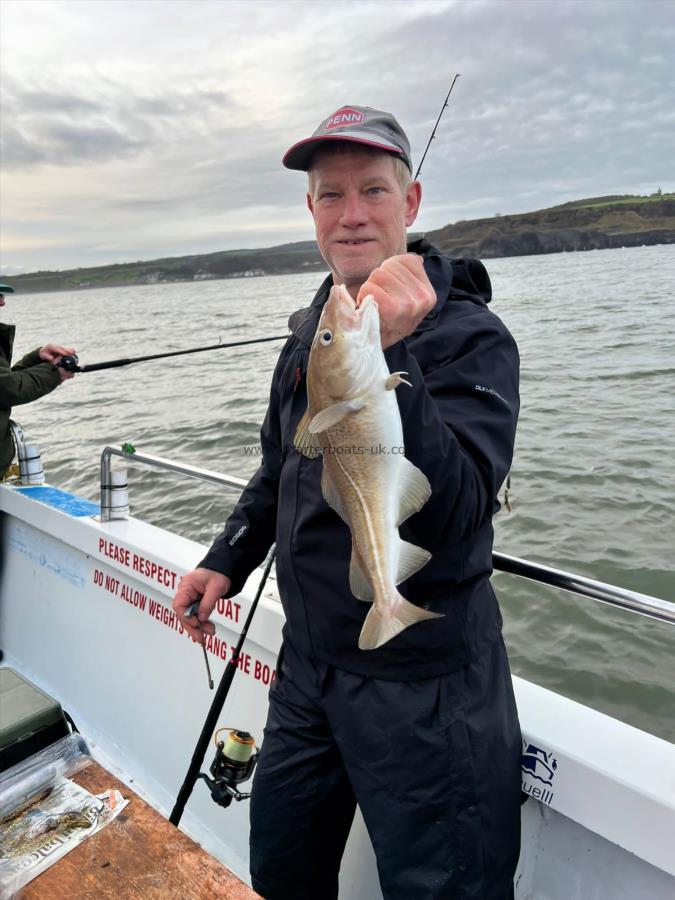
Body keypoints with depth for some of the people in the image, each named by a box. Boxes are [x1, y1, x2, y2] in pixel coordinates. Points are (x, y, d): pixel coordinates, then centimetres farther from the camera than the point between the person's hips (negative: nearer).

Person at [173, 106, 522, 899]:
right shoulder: (310, 328, 5)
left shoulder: (470, 337, -17)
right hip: (307, 662, 7)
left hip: (422, 683, -6)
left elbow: (454, 513, -30)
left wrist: (389, 359, -37)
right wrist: (227, 561, 9)